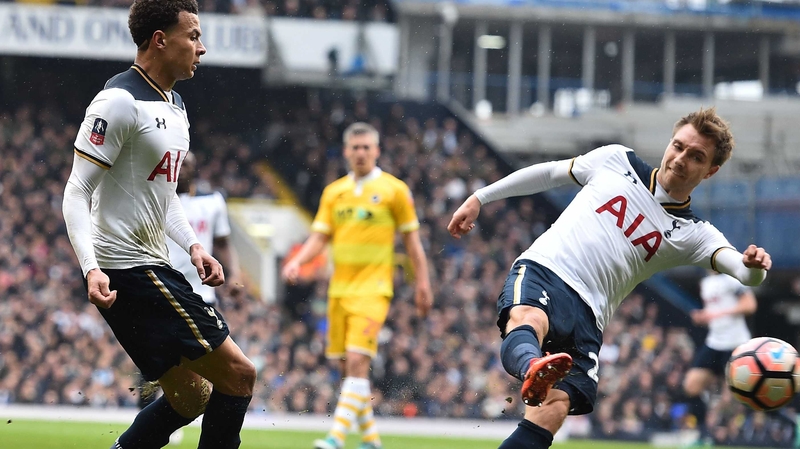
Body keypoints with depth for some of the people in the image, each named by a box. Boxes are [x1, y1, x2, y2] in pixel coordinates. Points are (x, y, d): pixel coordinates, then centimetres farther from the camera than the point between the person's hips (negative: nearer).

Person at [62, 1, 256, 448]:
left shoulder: (174, 105, 16)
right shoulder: (120, 102, -14)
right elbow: (77, 193, -16)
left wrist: (193, 245, 12)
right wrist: (91, 268, -29)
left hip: (154, 267, 10)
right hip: (125, 272, -10)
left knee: (191, 396, 12)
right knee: (239, 375, -11)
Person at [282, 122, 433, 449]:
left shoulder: (393, 189, 0)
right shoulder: (334, 192, 12)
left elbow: (412, 240, 4)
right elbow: (319, 237, 10)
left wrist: (422, 284, 3)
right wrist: (297, 261, -8)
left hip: (373, 289, -5)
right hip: (339, 288, 5)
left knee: (357, 361, -17)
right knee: (349, 366, 7)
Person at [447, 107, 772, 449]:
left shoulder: (694, 235, 10)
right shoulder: (618, 161, 14)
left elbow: (743, 272, -5)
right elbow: (548, 173, 25)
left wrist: (753, 266, -30)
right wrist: (480, 198, 24)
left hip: (585, 316, 1)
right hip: (540, 270, -1)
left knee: (551, 411, -24)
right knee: (527, 320, -39)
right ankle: (533, 370, -72)